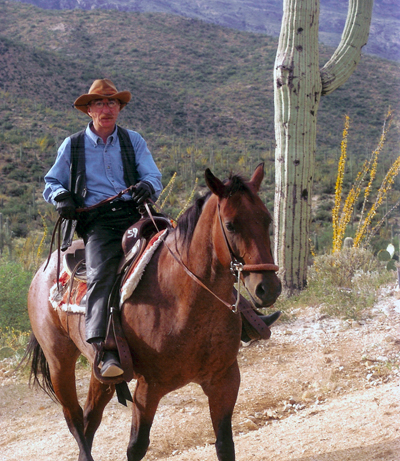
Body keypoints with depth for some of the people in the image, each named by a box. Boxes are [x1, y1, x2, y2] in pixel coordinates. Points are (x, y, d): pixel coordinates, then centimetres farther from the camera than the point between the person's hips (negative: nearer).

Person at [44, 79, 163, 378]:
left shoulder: (134, 141, 18)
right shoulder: (72, 146, 16)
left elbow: (154, 177, 11)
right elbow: (51, 183, 23)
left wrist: (147, 186, -15)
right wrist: (61, 196, -1)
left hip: (133, 214, 3)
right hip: (97, 221, -2)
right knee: (102, 273, -30)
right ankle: (106, 349, -40)